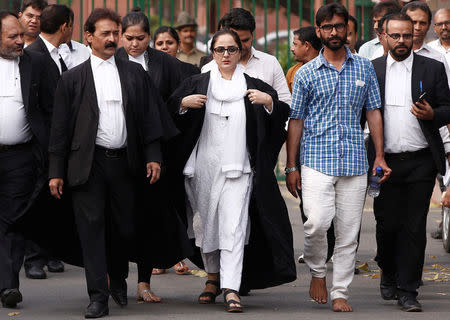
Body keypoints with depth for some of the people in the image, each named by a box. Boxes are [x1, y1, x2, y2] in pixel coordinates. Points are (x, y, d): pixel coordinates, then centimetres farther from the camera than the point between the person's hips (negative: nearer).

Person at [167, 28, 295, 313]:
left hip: (238, 167, -2)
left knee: (233, 226, -11)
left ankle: (231, 289, -15)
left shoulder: (253, 87, 8)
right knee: (207, 223, 9)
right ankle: (213, 278, 29)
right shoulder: (198, 84, 10)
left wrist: (269, 102, -16)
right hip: (204, 167, 2)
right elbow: (169, 112, 6)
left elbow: (282, 115, 3)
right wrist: (183, 103, -13)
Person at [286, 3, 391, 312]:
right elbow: (296, 120, 7)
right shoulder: (306, 73, 4)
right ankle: (318, 272, 8)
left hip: (355, 163, 2)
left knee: (348, 233, 2)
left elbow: (373, 112, 13)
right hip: (317, 161, -2)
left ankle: (340, 293, 11)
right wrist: (291, 166, 3)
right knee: (317, 223, -18)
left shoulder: (364, 68, 10)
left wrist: (380, 155, 6)